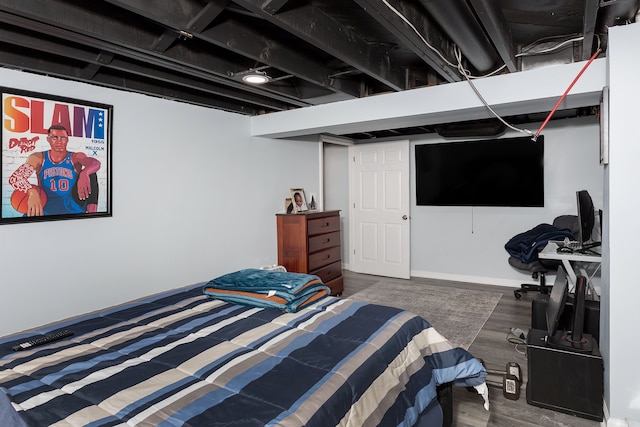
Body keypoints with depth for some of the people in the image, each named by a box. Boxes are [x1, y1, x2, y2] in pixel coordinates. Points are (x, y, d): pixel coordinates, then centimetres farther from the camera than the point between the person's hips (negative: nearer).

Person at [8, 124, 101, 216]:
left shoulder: (76, 157, -3)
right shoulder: (38, 158, 1)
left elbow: (95, 163, -25)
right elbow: (15, 177, -12)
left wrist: (84, 173, -51)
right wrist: (32, 192, -36)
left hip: (73, 207, -1)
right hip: (47, 209, 2)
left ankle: (92, 210, -28)